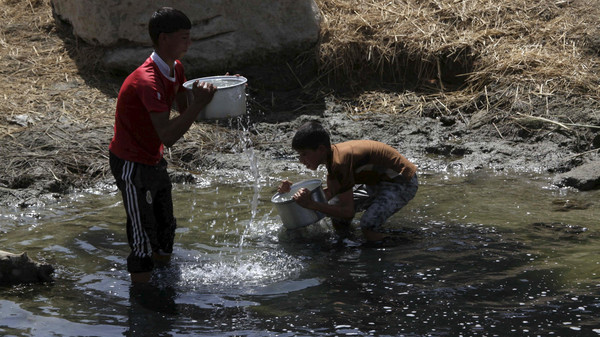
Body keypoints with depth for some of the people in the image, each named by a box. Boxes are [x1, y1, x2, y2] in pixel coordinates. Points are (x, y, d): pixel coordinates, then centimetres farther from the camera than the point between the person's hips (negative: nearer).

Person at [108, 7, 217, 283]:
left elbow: (184, 109, 12)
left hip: (154, 161, 10)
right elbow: (168, 136, -37)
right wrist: (199, 104, -38)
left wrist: (211, 92, -3)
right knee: (144, 239, -3)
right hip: (132, 165, -10)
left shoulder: (175, 69, 0)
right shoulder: (148, 81, -31)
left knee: (166, 228, 20)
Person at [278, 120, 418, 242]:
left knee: (368, 226, -28)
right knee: (334, 205, 4)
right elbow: (331, 192, 9)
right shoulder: (333, 154, -3)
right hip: (378, 181, 10)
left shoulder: (341, 160, -30)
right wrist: (295, 190, -1)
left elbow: (348, 211, -29)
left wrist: (311, 204, -29)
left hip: (404, 183, -10)